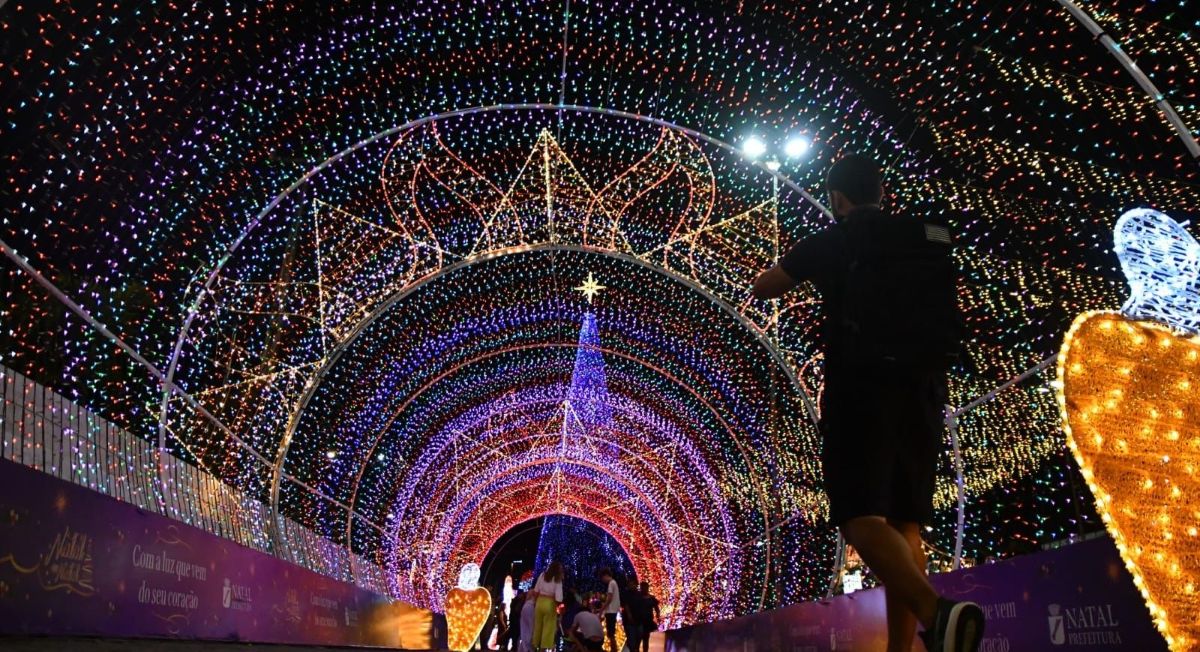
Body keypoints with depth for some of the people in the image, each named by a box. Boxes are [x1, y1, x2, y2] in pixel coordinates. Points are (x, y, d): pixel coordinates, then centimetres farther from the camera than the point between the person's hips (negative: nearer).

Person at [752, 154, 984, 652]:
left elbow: (763, 288, 13)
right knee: (905, 523, 6)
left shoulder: (830, 243, 3)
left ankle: (936, 610, -38)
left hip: (862, 388, -5)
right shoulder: (930, 241, 16)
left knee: (861, 517, -13)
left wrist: (797, 272, 34)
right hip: (923, 390, 5)